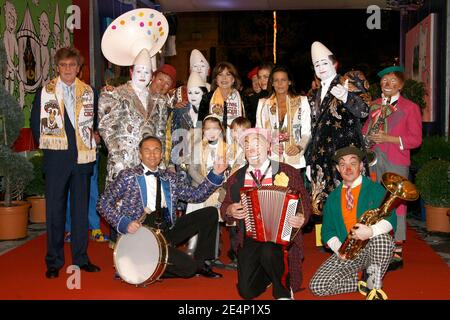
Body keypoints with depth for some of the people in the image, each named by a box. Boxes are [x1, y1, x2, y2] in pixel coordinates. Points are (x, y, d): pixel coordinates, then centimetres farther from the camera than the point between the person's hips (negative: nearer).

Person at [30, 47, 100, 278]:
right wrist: (47, 145, 3)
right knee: (55, 210, 2)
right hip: (56, 159, -2)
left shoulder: (89, 92, 8)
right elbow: (35, 123, 8)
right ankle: (54, 261, 12)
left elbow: (95, 121, 16)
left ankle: (81, 258, 17)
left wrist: (92, 140, 4)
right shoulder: (45, 92, 2)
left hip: (83, 158, 2)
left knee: (81, 209, 7)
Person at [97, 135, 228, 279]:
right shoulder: (128, 176, 0)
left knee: (210, 212, -2)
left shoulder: (169, 178, 14)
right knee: (188, 267, -22)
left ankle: (200, 262, 6)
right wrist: (124, 223, -15)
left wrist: (216, 174, -4)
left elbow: (197, 195, 7)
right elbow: (103, 203, -2)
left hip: (168, 229, 6)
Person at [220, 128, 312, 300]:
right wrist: (229, 211, -8)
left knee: (269, 253, -36)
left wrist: (302, 217, -19)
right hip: (249, 239, 3)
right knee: (247, 291, -7)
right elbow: (225, 206, 17)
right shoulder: (236, 179, 8)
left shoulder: (288, 173, 0)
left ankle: (284, 291, -5)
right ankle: (268, 272, 29)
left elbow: (304, 201, 2)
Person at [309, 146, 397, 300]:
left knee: (382, 238, -38)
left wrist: (371, 231, -31)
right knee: (317, 286, -17)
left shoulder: (375, 189, 0)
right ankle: (361, 283, 4)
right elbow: (327, 230, 12)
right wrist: (338, 248, -9)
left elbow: (390, 219, -10)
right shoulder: (333, 197, 11)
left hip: (372, 248, -3)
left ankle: (374, 286, -14)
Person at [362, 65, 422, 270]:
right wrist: (368, 138, 2)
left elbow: (416, 139, -3)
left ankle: (397, 253, 1)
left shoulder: (410, 107, 1)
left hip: (396, 162, -5)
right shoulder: (374, 105, 17)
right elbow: (366, 129, 24)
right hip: (374, 159, 5)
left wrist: (389, 138, -13)